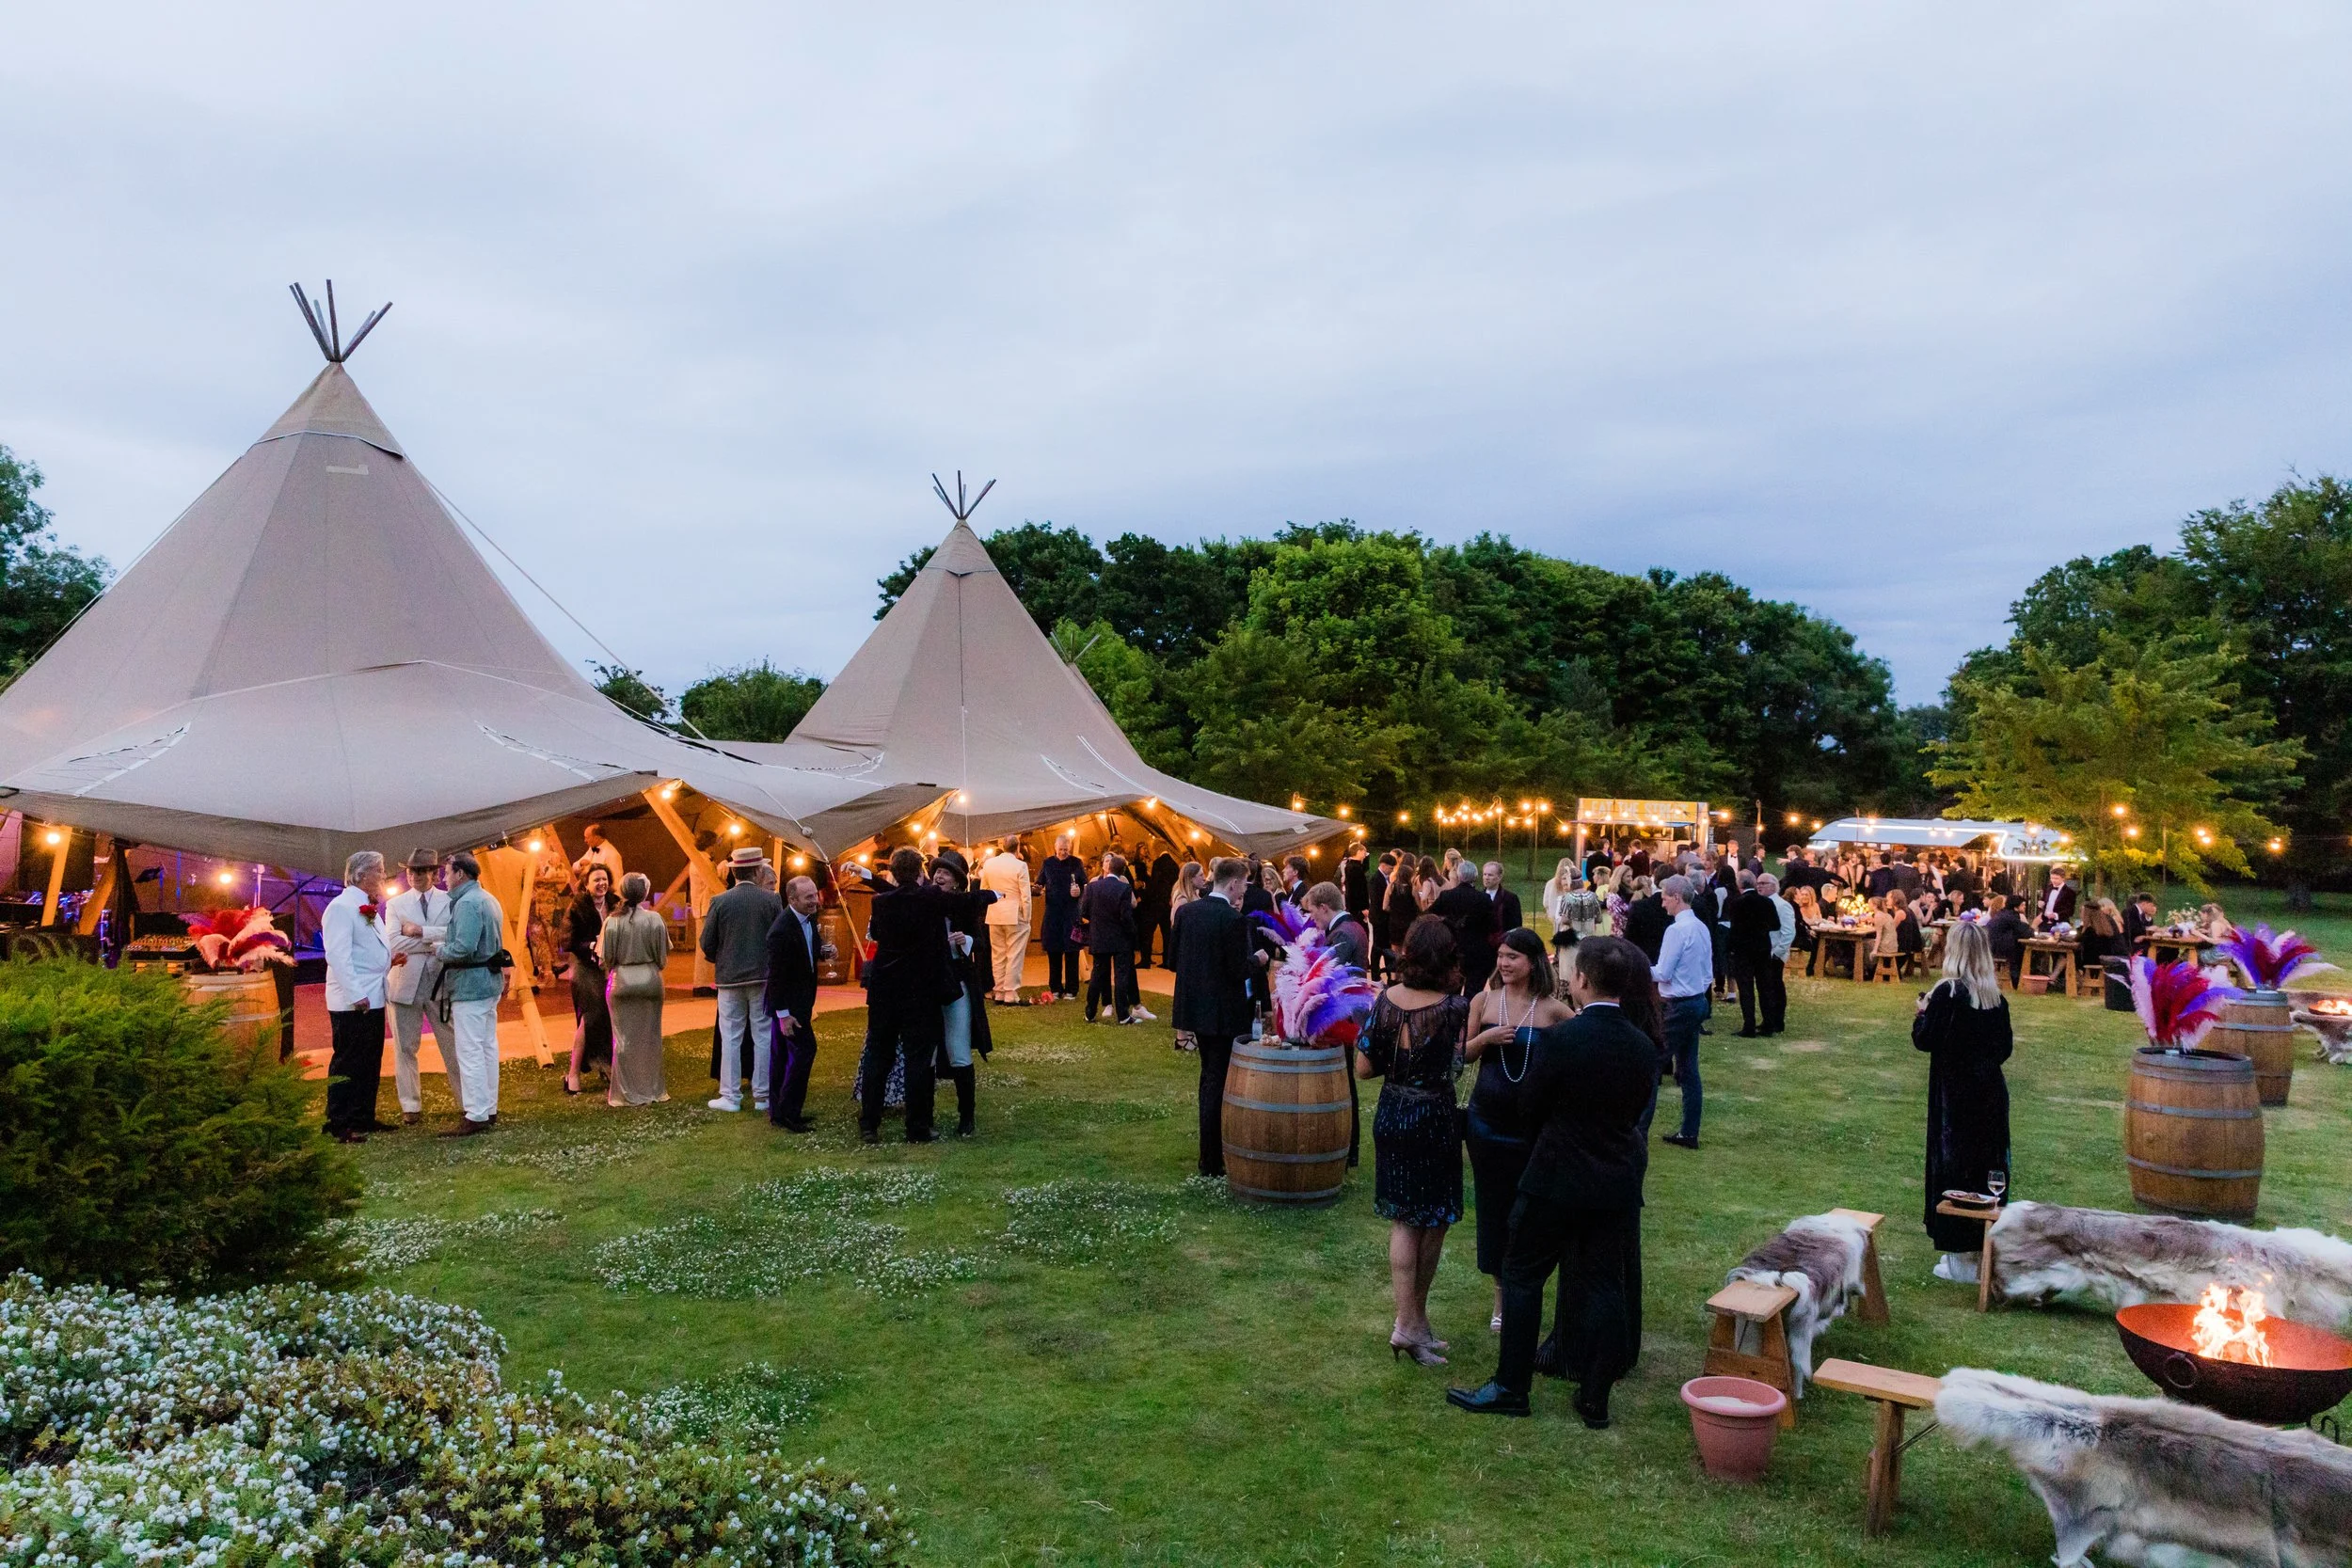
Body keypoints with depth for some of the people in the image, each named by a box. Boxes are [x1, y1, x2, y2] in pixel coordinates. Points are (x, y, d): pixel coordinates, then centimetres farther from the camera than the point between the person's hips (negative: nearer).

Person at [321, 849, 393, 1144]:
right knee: (347, 1062, -5)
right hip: (351, 1003, -9)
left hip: (372, 999, 9)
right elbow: (338, 955, -20)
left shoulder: (369, 908, 17)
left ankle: (364, 1118, 20)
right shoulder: (342, 907, -12)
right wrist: (355, 995, -23)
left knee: (370, 1062, 12)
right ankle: (339, 1126, 1)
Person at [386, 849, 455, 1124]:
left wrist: (419, 931, -15)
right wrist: (437, 942, -13)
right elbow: (393, 943, -9)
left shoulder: (449, 901, 3)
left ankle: (467, 1101, 13)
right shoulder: (395, 904, 5)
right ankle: (411, 1106, 17)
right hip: (405, 984, 1)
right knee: (405, 1048, 7)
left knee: (452, 1046, 5)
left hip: (441, 983, -1)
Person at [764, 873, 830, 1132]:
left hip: (800, 999, 9)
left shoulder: (809, 918, 2)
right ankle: (788, 1112, -3)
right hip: (788, 1003, -9)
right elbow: (776, 974, -23)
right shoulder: (781, 930, -25)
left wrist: (824, 953, -4)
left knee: (782, 1055, 14)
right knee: (805, 1049, -10)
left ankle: (778, 1112, 21)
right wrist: (783, 1013, -22)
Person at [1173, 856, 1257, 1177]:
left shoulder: (1185, 912, 1)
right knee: (1218, 1082, 2)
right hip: (1225, 1012, -7)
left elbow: (1174, 959, 6)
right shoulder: (1234, 919, -19)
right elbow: (1240, 970, -18)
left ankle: (1212, 1148, 33)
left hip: (1195, 1006, 7)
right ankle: (1211, 1162, 9)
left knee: (1209, 1076, 21)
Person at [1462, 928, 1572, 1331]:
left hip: (1534, 1121, -2)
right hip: (1488, 1118, 2)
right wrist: (1486, 1038, -13)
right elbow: (1463, 1055, 5)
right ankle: (1501, 1293, 24)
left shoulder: (1552, 1010, -7)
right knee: (1493, 1203, 9)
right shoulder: (1484, 1000, -1)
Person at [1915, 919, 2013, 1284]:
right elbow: (2004, 1048, 10)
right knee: (1990, 1167, 13)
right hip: (1991, 1093, 6)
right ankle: (1987, 1247, 23)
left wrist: (1922, 1014, 2)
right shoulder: (1995, 996, 3)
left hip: (1955, 1096, -6)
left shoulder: (1948, 993, -16)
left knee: (1955, 1166, 2)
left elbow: (1924, 1040, -15)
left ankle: (1963, 1260, 6)